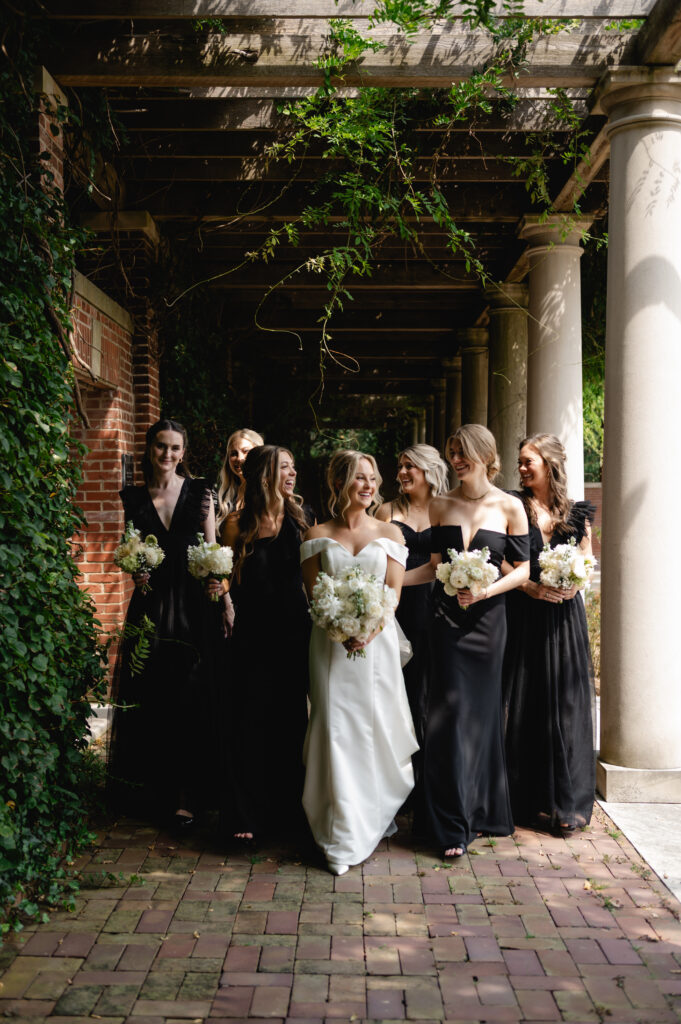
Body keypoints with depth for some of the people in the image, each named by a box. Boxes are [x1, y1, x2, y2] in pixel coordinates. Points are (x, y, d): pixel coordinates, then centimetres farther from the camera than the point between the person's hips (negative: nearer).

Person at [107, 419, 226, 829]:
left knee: (189, 701, -1)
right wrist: (135, 573, -4)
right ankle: (149, 791, 20)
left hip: (193, 608, -2)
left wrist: (215, 581, -15)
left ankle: (187, 795, 8)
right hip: (151, 606, 2)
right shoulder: (134, 497, 9)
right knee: (149, 700, 5)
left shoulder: (199, 492, 3)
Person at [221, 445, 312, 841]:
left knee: (291, 720, 10)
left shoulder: (299, 520, 2)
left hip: (294, 634, 2)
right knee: (249, 722, 2)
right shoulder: (237, 525, -1)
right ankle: (247, 813, 15)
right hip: (252, 636, -1)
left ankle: (288, 809, 25)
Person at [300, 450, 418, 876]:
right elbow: (314, 593, 0)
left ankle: (379, 815, 26)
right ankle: (342, 837, 0)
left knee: (377, 726, 4)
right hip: (331, 644, -1)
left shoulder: (390, 532, 8)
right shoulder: (318, 535, 6)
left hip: (378, 641, 1)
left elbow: (393, 592, 1)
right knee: (336, 728, -5)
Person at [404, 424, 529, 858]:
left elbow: (525, 567, -1)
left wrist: (486, 590, -14)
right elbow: (437, 565, 9)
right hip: (447, 618, 1)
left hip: (487, 619, -1)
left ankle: (482, 811, 23)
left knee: (482, 712, 6)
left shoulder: (509, 507, -1)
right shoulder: (441, 505, 6)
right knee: (451, 712, -1)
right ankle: (454, 824, 7)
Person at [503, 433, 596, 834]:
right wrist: (531, 587, -15)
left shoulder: (577, 514, 8)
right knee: (524, 704, 1)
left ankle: (567, 801, 11)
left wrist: (573, 584, -10)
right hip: (523, 616, -1)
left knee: (565, 705, 2)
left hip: (565, 617, 1)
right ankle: (527, 798, 12)